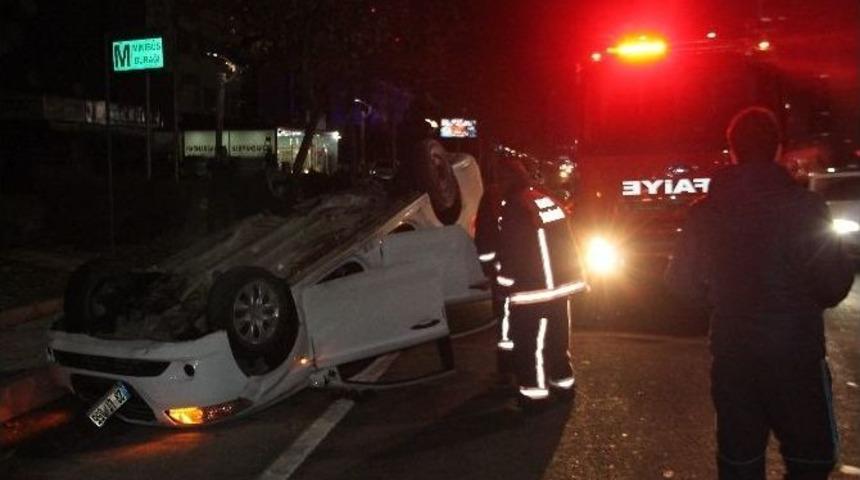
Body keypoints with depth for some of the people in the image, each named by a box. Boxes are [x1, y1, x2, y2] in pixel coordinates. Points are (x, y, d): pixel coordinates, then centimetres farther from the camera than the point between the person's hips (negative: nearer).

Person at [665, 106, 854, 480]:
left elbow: (681, 281, 3)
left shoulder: (706, 212, -2)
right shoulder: (804, 205, -14)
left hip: (731, 354, 4)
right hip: (796, 354, -3)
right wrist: (800, 298, 8)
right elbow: (834, 284, -14)